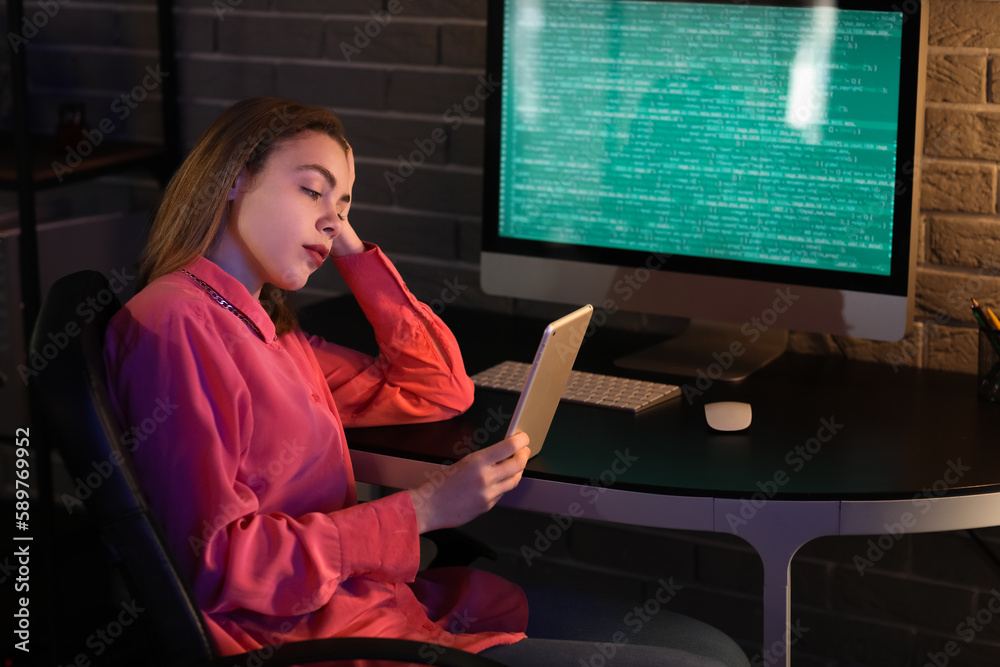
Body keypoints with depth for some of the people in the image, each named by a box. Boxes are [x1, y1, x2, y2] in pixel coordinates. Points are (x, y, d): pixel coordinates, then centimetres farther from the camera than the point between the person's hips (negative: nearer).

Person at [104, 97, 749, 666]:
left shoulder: (270, 330, 17)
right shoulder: (175, 321, -12)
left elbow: (440, 390, 20)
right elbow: (212, 561, -19)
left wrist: (351, 250, 14)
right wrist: (423, 510, -18)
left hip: (386, 598, 9)